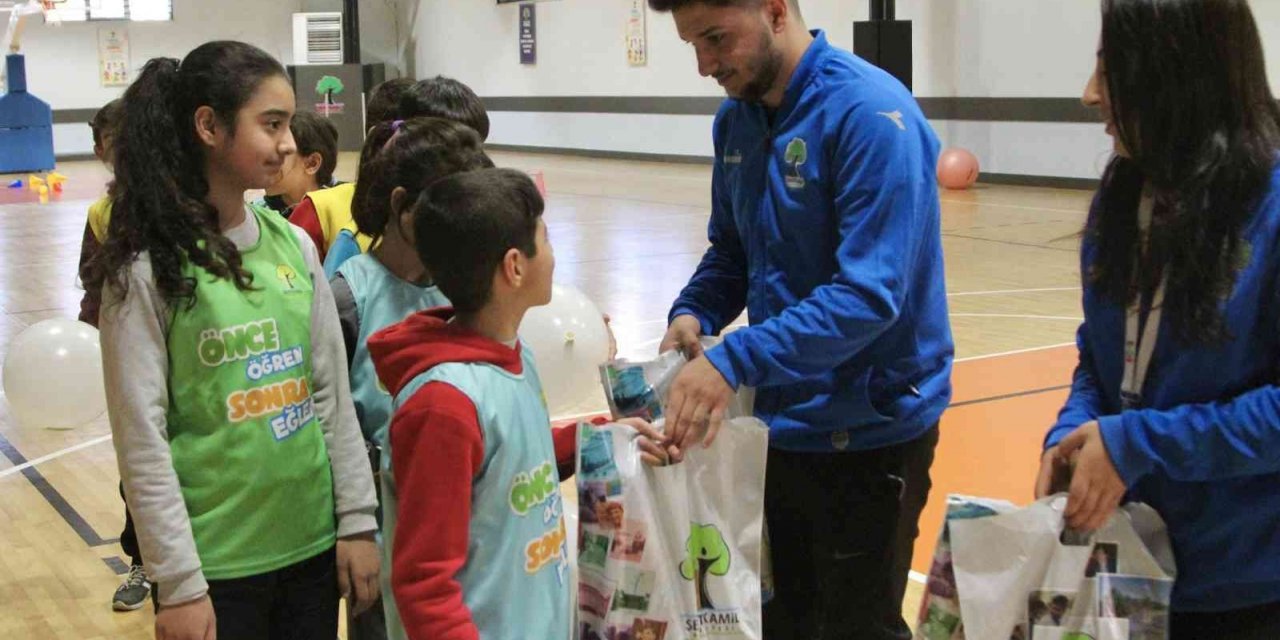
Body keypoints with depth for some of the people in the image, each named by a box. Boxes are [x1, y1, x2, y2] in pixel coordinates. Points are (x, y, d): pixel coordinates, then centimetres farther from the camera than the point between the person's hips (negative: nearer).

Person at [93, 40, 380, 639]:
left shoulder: (294, 244, 2)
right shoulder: (146, 267, -12)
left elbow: (333, 394, 6)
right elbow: (141, 439, -12)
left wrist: (356, 521, 4)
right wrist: (178, 583, -13)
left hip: (313, 544, 5)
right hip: (214, 562, -4)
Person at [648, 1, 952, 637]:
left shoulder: (870, 113, -19)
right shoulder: (736, 121, 4)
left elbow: (871, 292, -26)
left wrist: (734, 360, -32)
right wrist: (694, 314, -6)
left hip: (868, 435, -7)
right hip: (776, 425, 7)